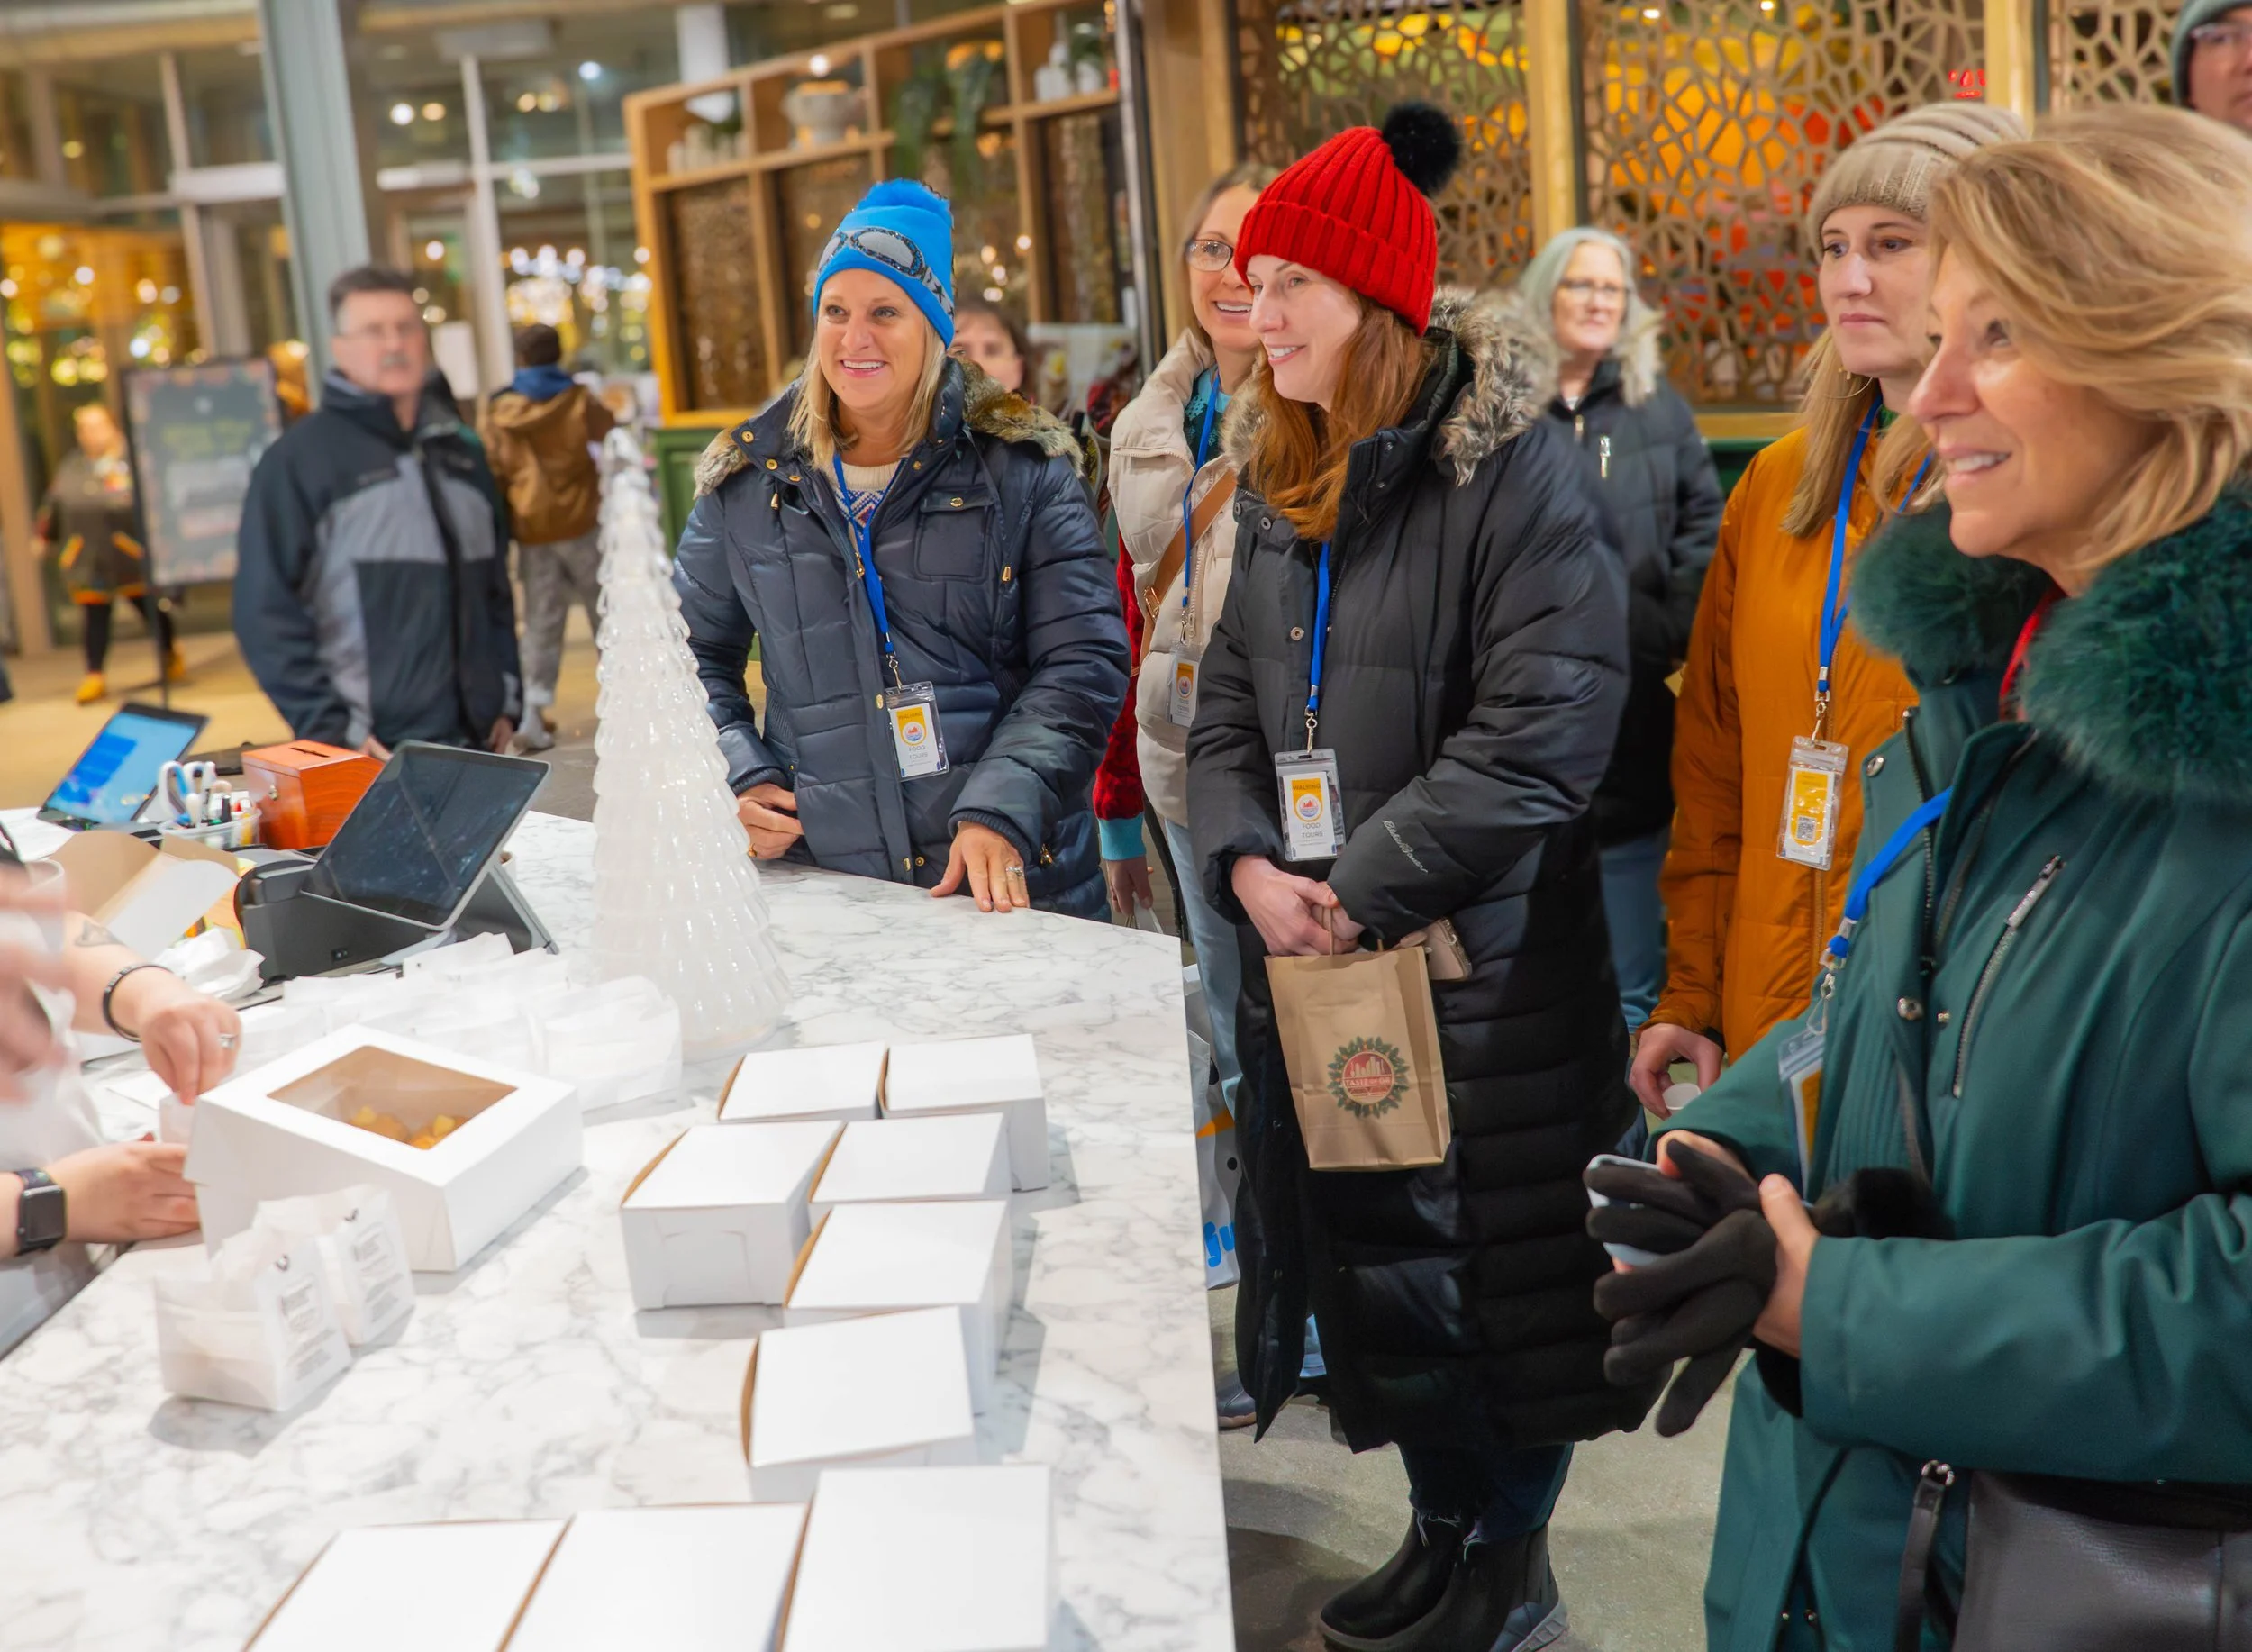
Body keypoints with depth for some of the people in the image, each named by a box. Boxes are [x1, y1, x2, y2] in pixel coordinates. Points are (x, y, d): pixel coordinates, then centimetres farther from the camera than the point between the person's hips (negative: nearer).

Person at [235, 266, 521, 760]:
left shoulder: (462, 453, 16)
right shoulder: (299, 459, -2)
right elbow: (265, 613, -7)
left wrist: (507, 698, 14)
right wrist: (333, 730, -14)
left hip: (477, 742, 6)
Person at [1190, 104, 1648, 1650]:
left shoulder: (1513, 470, -14)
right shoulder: (1284, 480, 10)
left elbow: (1540, 735, -21)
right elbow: (1227, 704, 12)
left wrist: (1360, 892, -19)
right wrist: (1247, 865, -6)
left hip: (1481, 972, -7)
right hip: (1308, 958, 7)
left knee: (1482, 1267, 6)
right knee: (1372, 1257, 16)